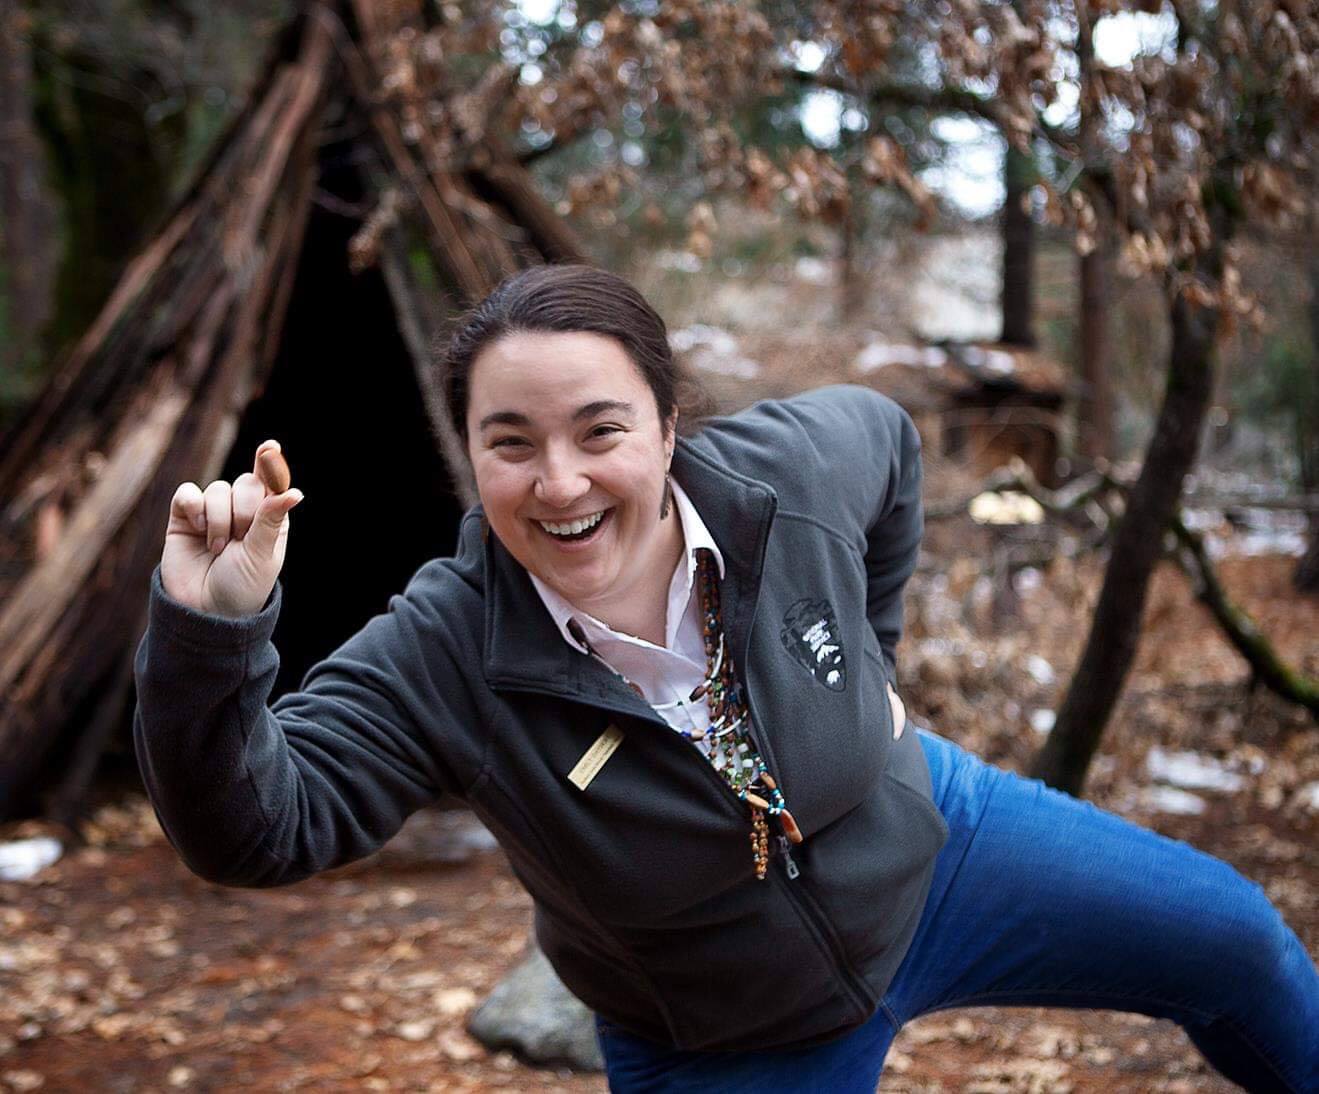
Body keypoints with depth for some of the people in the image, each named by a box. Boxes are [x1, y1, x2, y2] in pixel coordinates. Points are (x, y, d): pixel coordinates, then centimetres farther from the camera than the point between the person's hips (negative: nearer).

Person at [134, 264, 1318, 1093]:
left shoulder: (788, 472, -24)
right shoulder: (442, 659, -30)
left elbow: (887, 439, 0)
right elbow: (258, 825, -36)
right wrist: (209, 629, -52)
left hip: (930, 848, 3)